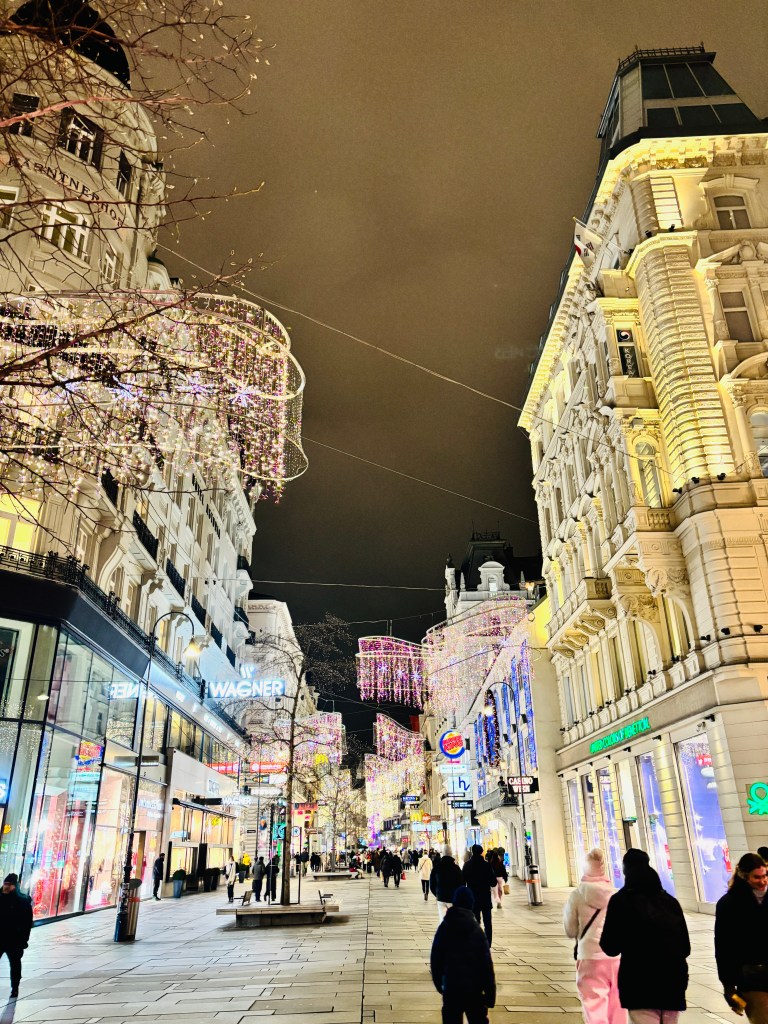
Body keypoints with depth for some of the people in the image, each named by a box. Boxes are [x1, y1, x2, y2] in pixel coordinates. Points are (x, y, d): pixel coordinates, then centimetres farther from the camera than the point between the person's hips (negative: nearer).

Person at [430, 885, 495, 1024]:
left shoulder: (443, 928, -1)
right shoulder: (476, 930, -7)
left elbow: (435, 959, 4)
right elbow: (486, 963, -7)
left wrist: (438, 983, 15)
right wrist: (490, 992, -1)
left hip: (450, 987, 1)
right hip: (474, 987, -1)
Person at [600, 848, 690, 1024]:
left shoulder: (620, 900, -6)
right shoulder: (670, 901, 6)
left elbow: (610, 948, -5)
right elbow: (686, 946, 11)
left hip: (640, 986, -5)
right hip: (673, 983, 5)